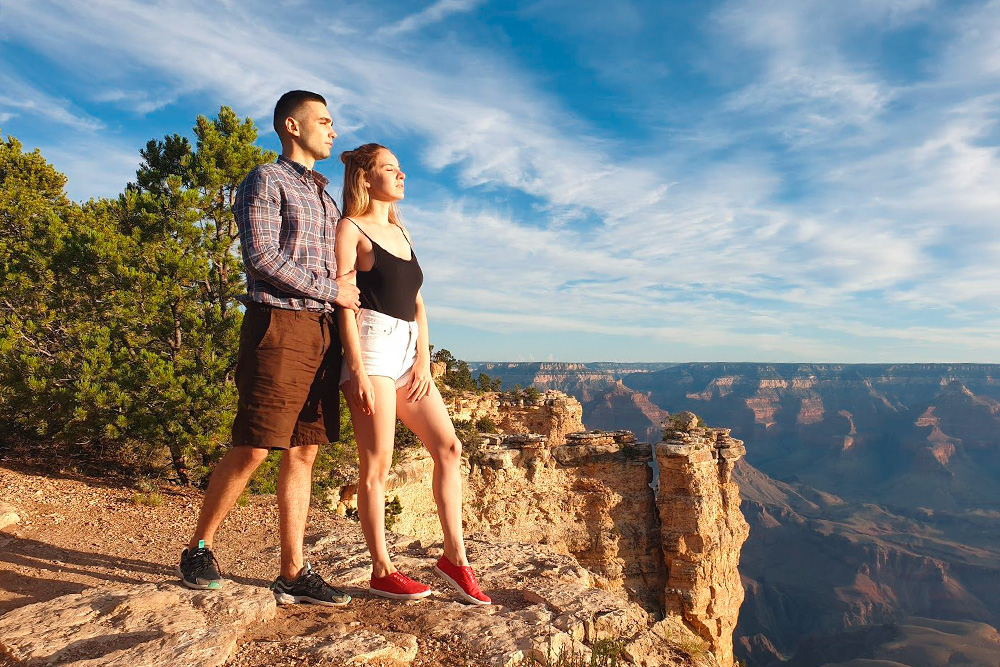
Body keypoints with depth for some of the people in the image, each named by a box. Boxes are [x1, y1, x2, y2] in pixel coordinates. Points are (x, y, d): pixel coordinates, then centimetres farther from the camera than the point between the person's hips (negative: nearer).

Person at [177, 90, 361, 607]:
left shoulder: (325, 197, 25)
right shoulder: (266, 181, 1)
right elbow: (263, 257, -11)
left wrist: (344, 284, 7)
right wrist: (332, 290, -7)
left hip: (321, 331, 7)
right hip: (279, 325, -7)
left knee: (303, 452, 4)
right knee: (253, 449, -6)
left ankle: (293, 574, 10)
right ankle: (198, 548, 17)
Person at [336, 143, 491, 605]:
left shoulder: (400, 232, 22)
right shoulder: (351, 229, 2)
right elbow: (344, 303, -7)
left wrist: (423, 357, 5)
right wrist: (357, 369, -16)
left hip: (409, 351, 7)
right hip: (372, 346, -7)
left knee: (449, 448, 0)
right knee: (377, 464, -4)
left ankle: (454, 557, 8)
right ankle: (381, 571, 8)